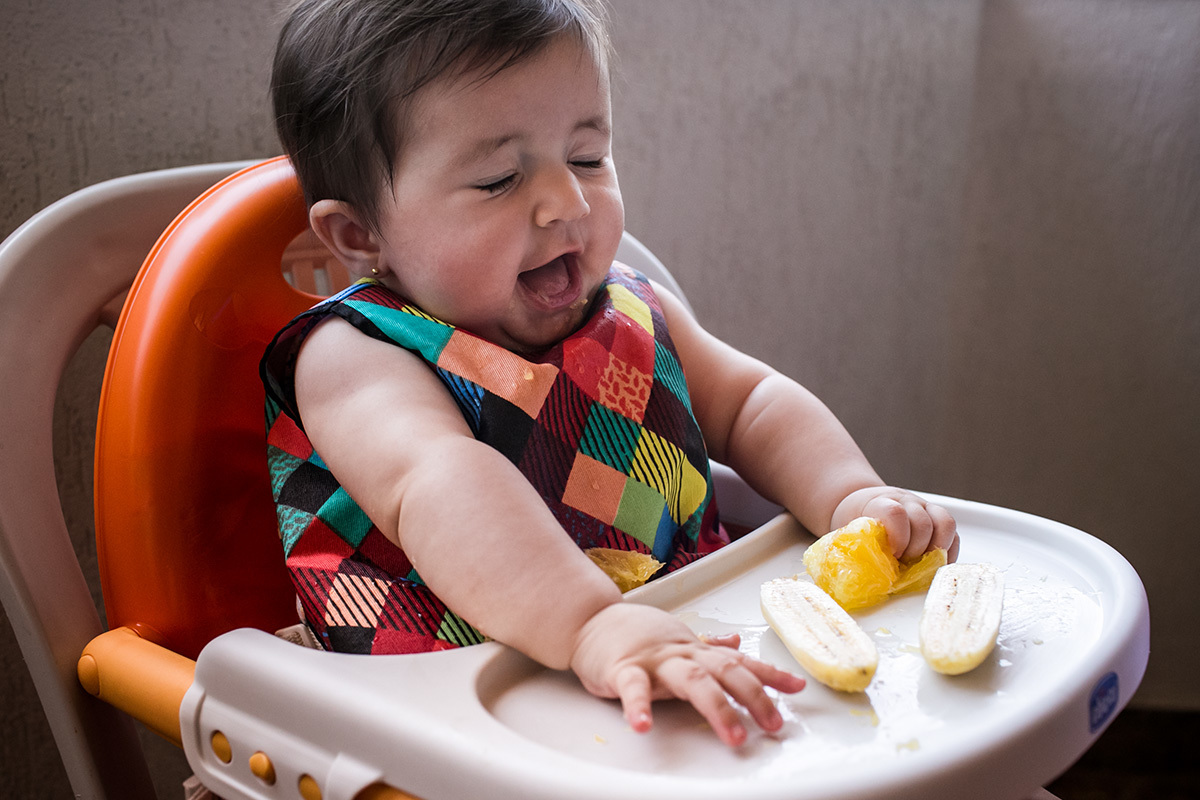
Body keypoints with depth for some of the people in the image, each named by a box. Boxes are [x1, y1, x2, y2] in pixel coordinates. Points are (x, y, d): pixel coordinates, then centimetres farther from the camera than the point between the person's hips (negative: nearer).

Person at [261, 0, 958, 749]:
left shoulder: (632, 312, 9)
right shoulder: (355, 356, -12)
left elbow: (751, 403, 18)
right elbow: (439, 488, -30)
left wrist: (853, 498, -1)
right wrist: (596, 626, -45)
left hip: (695, 651, 6)